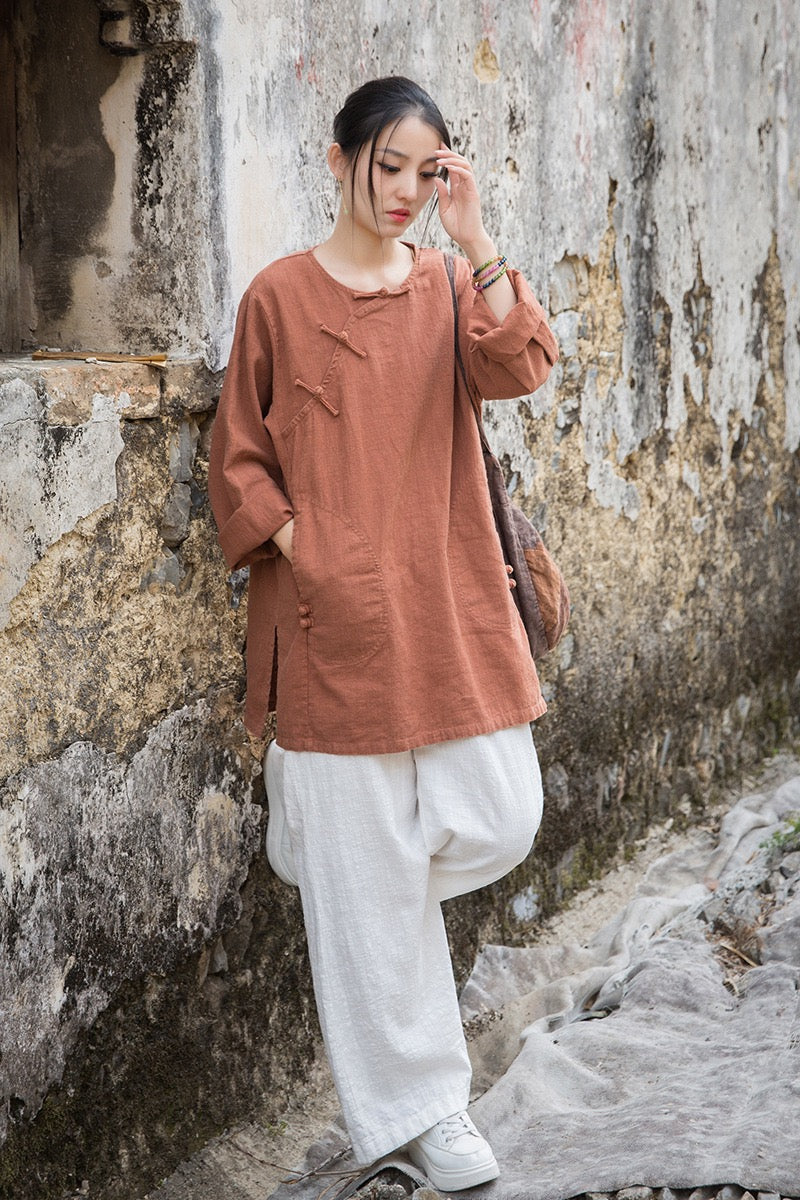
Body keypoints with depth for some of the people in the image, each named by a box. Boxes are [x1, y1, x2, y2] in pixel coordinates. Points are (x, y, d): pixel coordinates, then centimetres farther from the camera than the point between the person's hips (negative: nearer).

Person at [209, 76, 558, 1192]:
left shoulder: (450, 285, 10)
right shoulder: (280, 295, 0)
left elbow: (518, 370, -11)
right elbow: (238, 459, 3)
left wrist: (476, 243, -17)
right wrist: (299, 548, -9)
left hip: (448, 601, 4)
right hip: (335, 610, -3)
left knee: (500, 823, 0)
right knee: (368, 869, 2)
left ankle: (354, 863, 31)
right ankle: (416, 1107, 16)